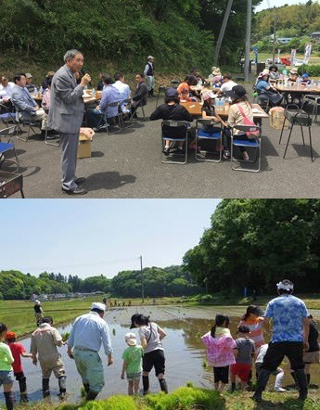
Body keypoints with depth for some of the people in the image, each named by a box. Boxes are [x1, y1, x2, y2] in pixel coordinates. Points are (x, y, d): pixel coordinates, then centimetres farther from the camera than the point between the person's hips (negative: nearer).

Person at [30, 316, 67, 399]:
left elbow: (33, 349, 11)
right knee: (61, 374, 1)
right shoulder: (52, 330, -5)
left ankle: (45, 393, 24)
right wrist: (62, 343, 6)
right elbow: (58, 342, -16)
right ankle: (62, 392, -9)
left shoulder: (35, 333, 9)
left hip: (42, 359, 5)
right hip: (54, 357, -5)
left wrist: (34, 358, 25)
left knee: (45, 376, 22)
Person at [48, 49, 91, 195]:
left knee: (72, 151, 18)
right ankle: (68, 185, 1)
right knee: (69, 153, -5)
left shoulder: (69, 74, 13)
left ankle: (70, 177, 29)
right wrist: (82, 84, -19)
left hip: (72, 119, 10)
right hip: (67, 120, -10)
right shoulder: (62, 75, -18)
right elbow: (68, 97, -21)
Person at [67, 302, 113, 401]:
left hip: (77, 352, 6)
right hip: (90, 354, -6)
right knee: (97, 383, 5)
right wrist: (110, 357, 12)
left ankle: (88, 396, 41)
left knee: (85, 377, 28)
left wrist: (69, 350, 28)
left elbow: (71, 337, 14)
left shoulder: (79, 319, 10)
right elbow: (107, 343, 0)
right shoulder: (102, 323, -2)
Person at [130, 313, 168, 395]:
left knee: (145, 372, 23)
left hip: (149, 353, -4)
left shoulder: (141, 329, -10)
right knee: (161, 376, 4)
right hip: (159, 351, 4)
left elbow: (144, 344, -19)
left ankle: (146, 392, 30)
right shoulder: (153, 324, 7)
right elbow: (164, 334, 13)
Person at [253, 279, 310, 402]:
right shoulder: (299, 302, 7)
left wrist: (270, 331, 17)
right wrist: (305, 340, 16)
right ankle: (303, 393, 20)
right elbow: (306, 323, 7)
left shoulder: (273, 302, 1)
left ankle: (258, 394, -1)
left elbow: (265, 322, -3)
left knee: (267, 366, 4)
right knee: (299, 367, 21)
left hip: (278, 341, -2)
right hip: (296, 341, 2)